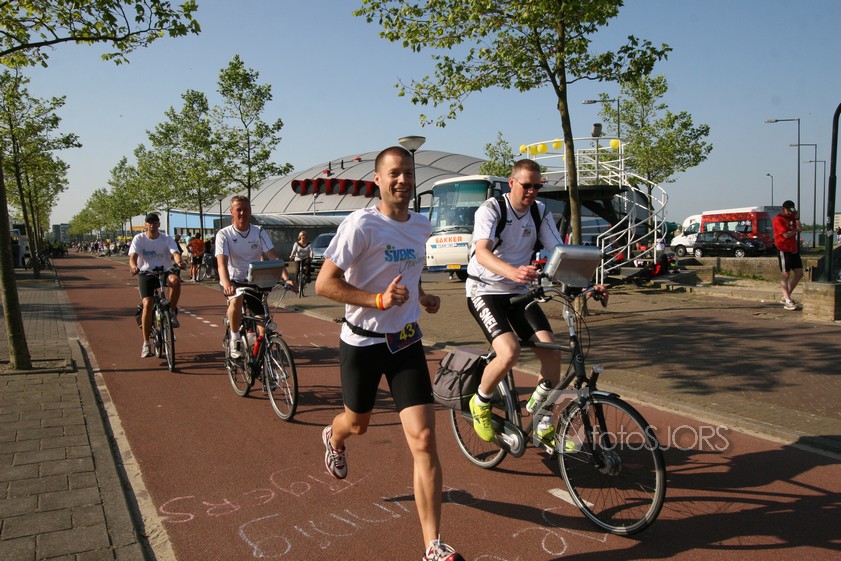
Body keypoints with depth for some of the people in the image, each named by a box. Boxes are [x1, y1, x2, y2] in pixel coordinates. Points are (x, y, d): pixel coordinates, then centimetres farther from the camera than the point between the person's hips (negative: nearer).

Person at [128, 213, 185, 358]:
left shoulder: (167, 239, -1)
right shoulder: (139, 239, -2)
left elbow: (175, 252, -18)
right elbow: (133, 256, -15)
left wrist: (178, 261, -42)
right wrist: (133, 266, -39)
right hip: (146, 274, 0)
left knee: (175, 280, -35)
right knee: (147, 304, -16)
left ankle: (172, 313, -14)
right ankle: (146, 343, -6)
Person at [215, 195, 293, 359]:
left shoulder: (259, 232, -7)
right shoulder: (224, 234, -13)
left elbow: (274, 257, -16)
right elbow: (222, 263, -26)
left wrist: (286, 278, -32)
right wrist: (227, 284, -45)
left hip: (254, 282, 3)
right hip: (233, 280, -3)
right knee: (236, 300, -35)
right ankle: (235, 339, -13)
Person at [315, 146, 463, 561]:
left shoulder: (422, 226, 5)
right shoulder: (361, 224, -16)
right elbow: (324, 283, -18)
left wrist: (422, 297, 5)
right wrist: (378, 300, -28)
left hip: (406, 341, 4)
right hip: (363, 343, -3)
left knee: (424, 439, -7)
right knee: (358, 423, 20)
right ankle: (333, 438, 61)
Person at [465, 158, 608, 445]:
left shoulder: (540, 212, 2)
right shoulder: (490, 209, -15)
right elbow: (482, 252, -31)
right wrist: (512, 271, -51)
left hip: (519, 292, 5)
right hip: (485, 290, -5)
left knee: (552, 353, -9)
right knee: (509, 352, -27)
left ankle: (544, 427, 12)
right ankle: (480, 403, 4)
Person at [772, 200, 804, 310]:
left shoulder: (792, 217, 14)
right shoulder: (778, 219, -10)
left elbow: (800, 229, 4)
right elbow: (786, 234, -18)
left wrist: (797, 218, -5)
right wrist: (795, 230, 0)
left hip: (794, 249, 8)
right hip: (783, 250, -8)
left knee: (799, 273, 7)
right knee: (785, 274, -5)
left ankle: (786, 296, 17)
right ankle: (787, 301, -2)